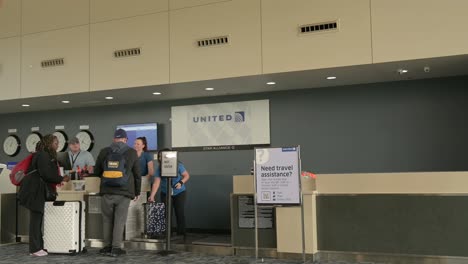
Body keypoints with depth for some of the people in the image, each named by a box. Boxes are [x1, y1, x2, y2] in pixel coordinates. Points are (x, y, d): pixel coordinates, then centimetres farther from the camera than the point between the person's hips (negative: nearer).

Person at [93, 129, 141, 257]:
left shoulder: (104, 152, 6)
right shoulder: (132, 153, 3)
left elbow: (96, 172, 16)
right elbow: (137, 174, 6)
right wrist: (137, 192, 16)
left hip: (107, 191, 2)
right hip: (125, 192, -2)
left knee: (107, 219, 13)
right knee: (120, 220, 4)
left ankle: (107, 246, 19)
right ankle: (116, 248, 5)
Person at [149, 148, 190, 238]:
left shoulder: (178, 166, -12)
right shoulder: (159, 169, -8)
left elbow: (187, 175, -3)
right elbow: (156, 183, -15)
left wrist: (181, 182, -22)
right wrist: (152, 196, -25)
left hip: (180, 193, -2)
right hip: (165, 193, 2)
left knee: (180, 213, -5)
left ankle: (181, 235, 3)